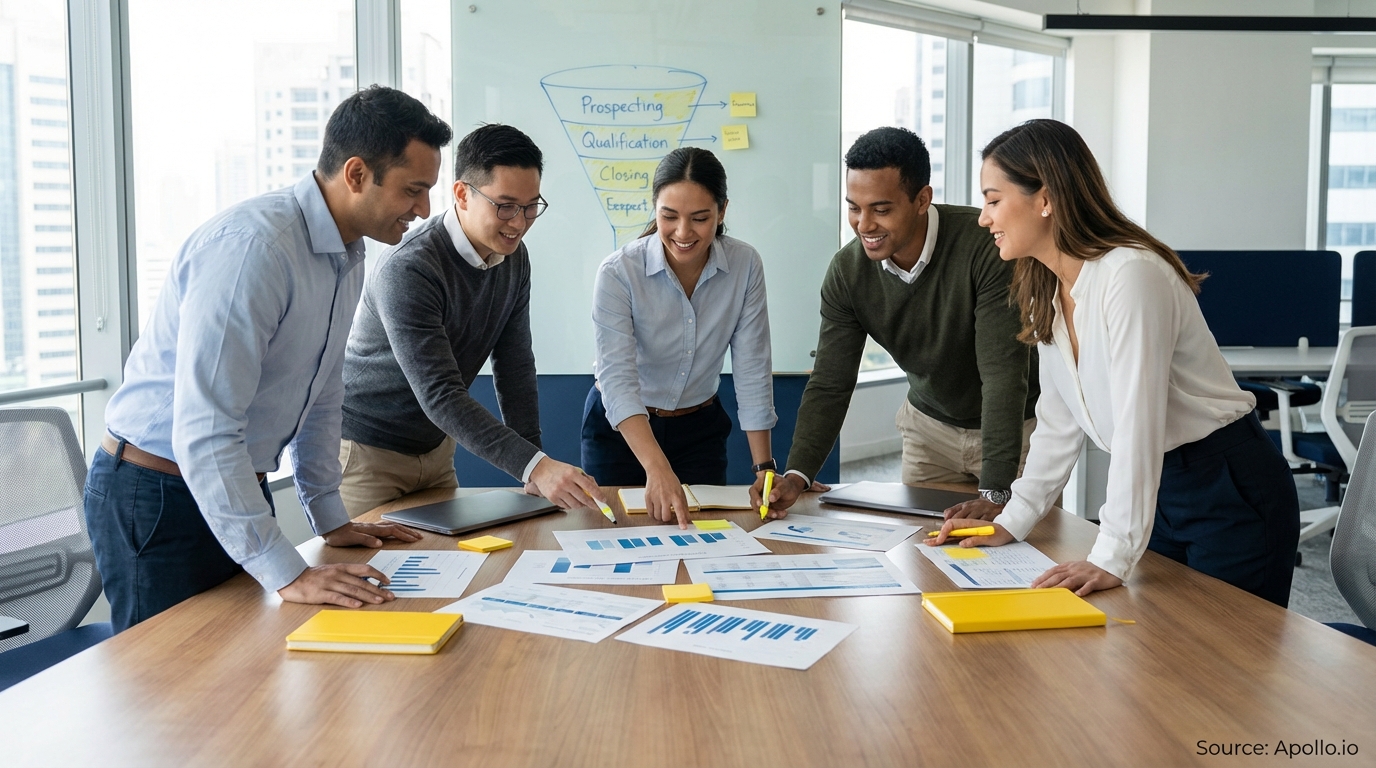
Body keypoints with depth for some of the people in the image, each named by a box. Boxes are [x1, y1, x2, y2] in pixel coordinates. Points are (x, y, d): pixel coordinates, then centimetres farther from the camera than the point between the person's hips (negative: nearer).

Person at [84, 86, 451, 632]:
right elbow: (203, 430, -30)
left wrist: (331, 520, 16)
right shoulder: (253, 245, -26)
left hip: (237, 488, 9)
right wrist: (287, 574, -29)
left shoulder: (348, 255, 4)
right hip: (157, 498, -8)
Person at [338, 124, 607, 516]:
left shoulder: (514, 257, -4)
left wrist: (536, 466, -5)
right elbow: (440, 395, -35)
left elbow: (514, 365, 1)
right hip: (366, 450, -7)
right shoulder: (408, 270, -29)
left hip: (435, 447, 7)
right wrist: (533, 466, -42)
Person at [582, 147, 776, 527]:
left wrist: (764, 468, -16)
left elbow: (752, 371, -12)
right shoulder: (618, 273, -24)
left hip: (700, 429, 2)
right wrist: (657, 469, -45)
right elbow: (618, 379, -32)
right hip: (618, 429, -2)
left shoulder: (745, 266, -15)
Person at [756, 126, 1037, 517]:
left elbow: (1004, 374, -33)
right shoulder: (847, 271, -16)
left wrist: (994, 494, -37)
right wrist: (796, 475, -26)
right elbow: (830, 383, -12)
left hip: (1018, 426, -3)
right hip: (930, 426, 4)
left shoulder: (986, 247, -31)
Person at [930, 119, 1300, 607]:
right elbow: (1059, 422, 7)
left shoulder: (1130, 275, -25)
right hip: (1159, 491, 8)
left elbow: (1137, 424, -29)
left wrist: (1112, 558, -31)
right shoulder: (1049, 293, 3)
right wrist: (1012, 521, 2)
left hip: (1231, 491, -8)